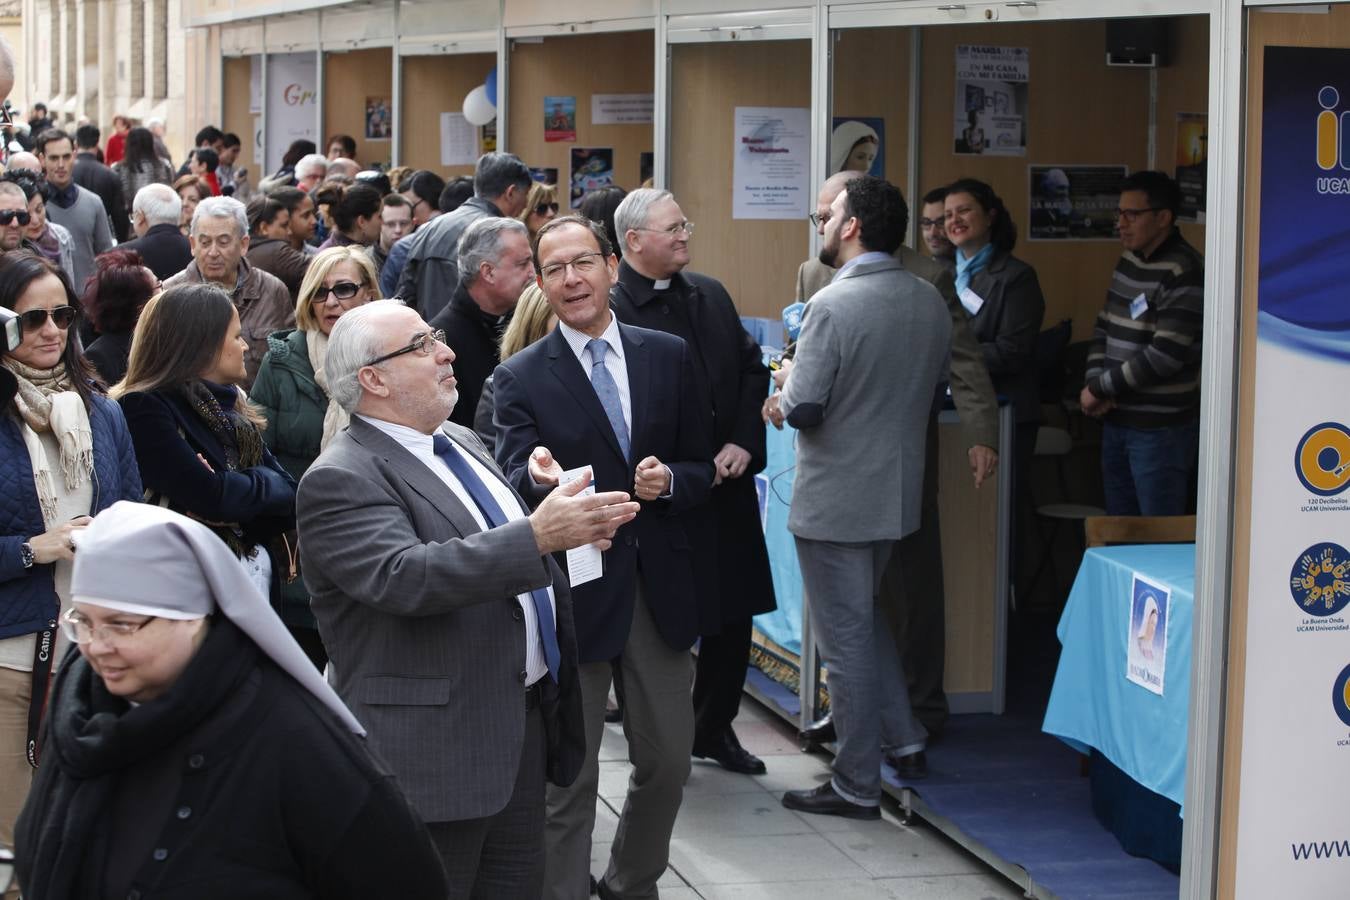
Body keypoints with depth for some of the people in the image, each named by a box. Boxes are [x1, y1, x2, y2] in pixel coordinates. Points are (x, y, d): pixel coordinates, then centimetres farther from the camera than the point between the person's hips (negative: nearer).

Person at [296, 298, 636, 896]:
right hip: (435, 750, -8)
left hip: (524, 724, 8)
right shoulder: (341, 480, -15)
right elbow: (404, 575, -31)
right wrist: (536, 536, -35)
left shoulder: (460, 443, 14)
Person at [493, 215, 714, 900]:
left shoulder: (669, 357, 5)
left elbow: (701, 470, 8)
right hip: (575, 593, -3)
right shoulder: (519, 379, -5)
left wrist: (669, 481, -14)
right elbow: (514, 481, -16)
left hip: (659, 587, 4)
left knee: (668, 760, 14)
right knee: (568, 774, 4)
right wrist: (539, 480, -39)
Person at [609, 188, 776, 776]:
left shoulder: (711, 295, 10)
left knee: (734, 615, 13)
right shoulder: (612, 310, -13)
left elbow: (751, 368, 12)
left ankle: (714, 729, 30)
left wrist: (743, 443, -3)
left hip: (729, 485, 7)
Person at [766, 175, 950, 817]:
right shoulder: (931, 301, 2)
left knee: (845, 638, 2)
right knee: (865, 615, 27)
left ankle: (857, 786, 11)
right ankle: (904, 739, 28)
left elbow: (803, 409, -21)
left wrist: (783, 396, 0)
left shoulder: (834, 305, -21)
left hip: (835, 500, -7)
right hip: (898, 492, 7)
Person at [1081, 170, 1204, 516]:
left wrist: (1099, 388, -13)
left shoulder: (1183, 273, -16)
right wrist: (1094, 382, -2)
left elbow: (1166, 354, -22)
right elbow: (1104, 327, 17)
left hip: (1161, 427, -9)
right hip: (1117, 419, 9)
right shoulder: (1128, 262, 12)